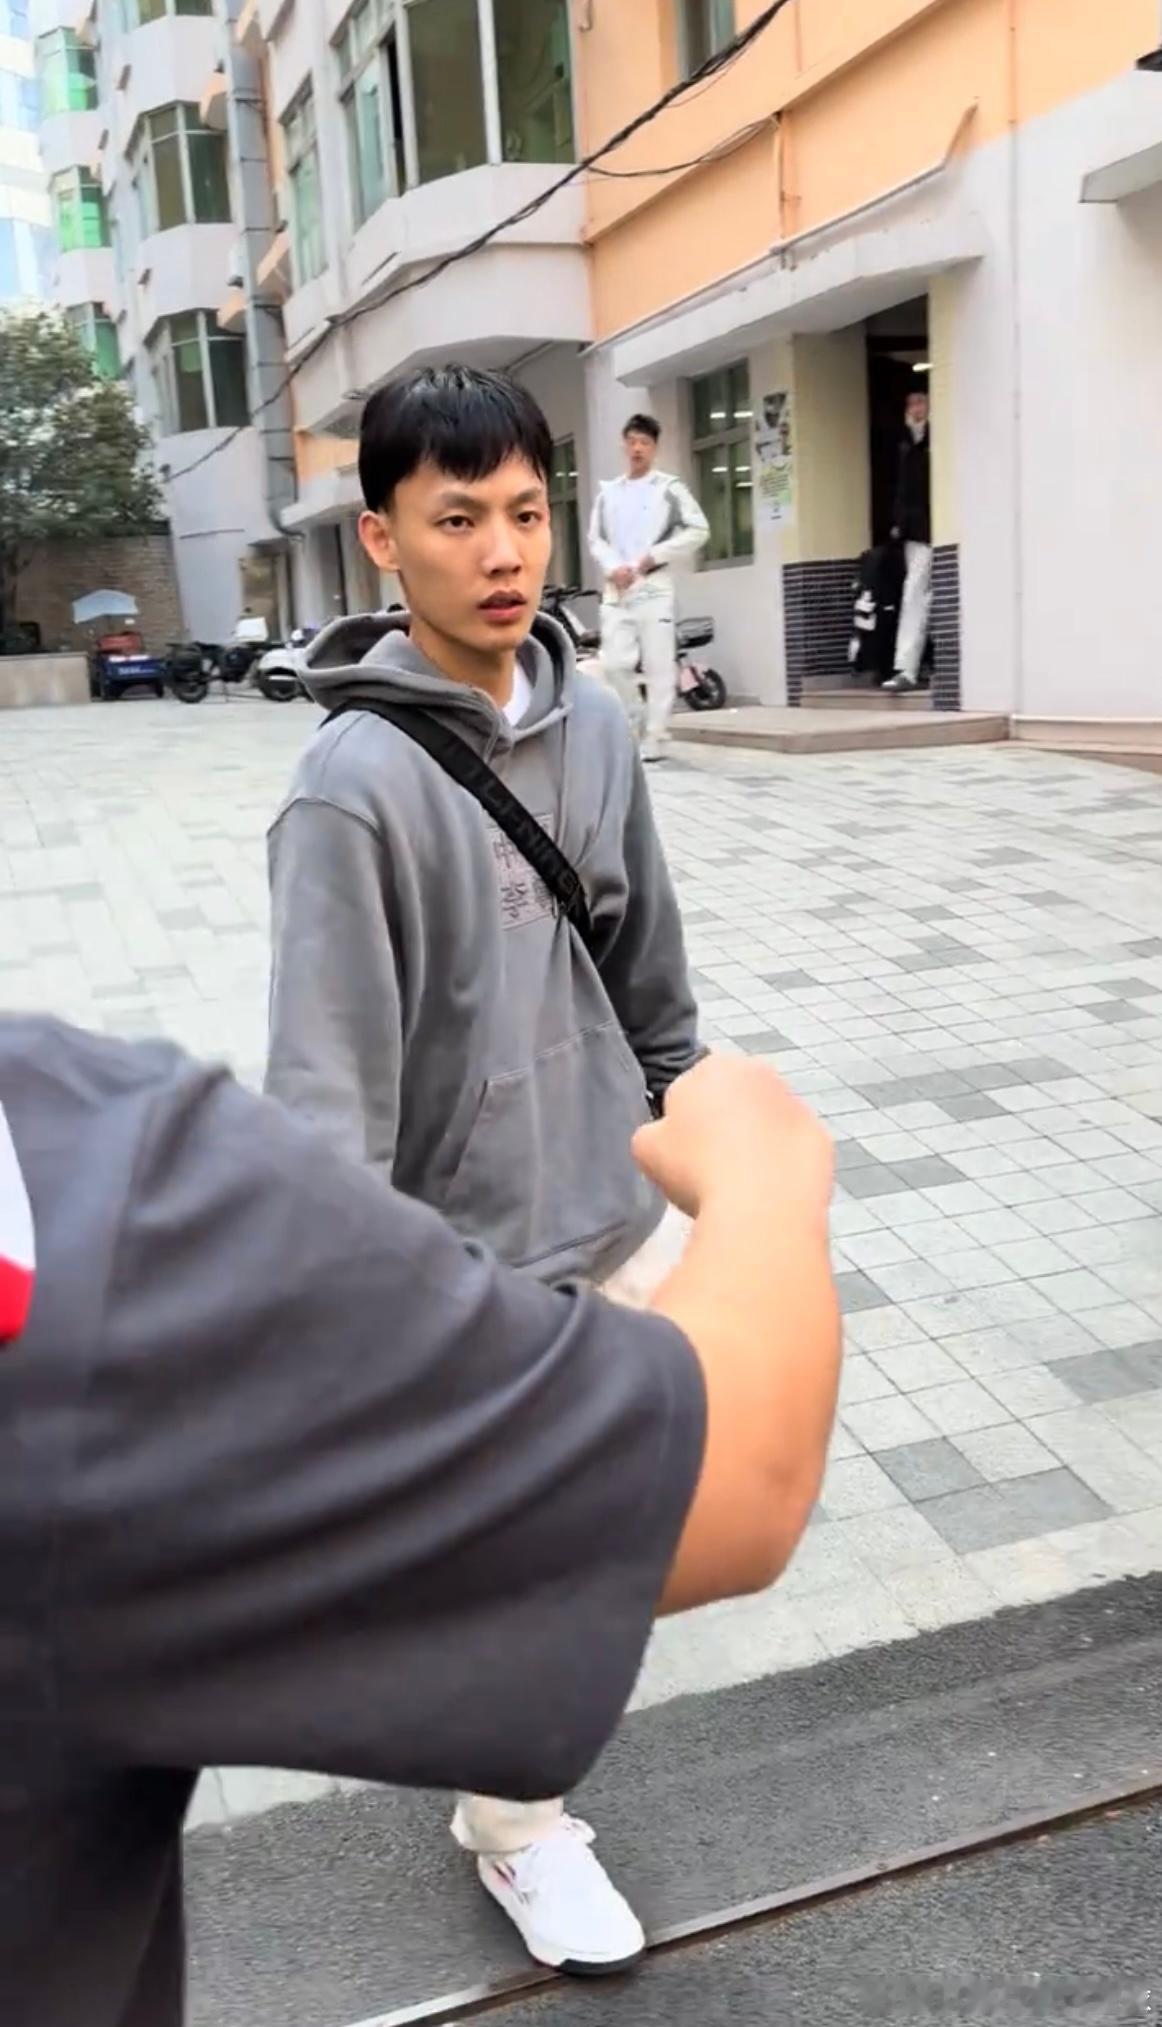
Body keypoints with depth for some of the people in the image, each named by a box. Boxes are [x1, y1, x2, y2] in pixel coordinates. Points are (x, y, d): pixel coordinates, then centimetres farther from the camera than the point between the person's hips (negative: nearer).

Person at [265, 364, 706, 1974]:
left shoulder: (593, 725, 0)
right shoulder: (357, 781, -20)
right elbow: (329, 1082, -22)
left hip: (631, 1220, 6)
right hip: (483, 1264, -5)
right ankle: (516, 1827, 40)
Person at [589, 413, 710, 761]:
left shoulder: (669, 488, 2)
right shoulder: (608, 491, 14)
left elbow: (699, 531, -3)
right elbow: (596, 538, 14)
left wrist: (654, 556, -9)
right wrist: (613, 566, -6)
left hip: (654, 586, -4)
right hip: (616, 589, 4)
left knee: (658, 665, -5)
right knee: (615, 662, 0)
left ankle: (655, 740, -3)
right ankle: (633, 724, 19)